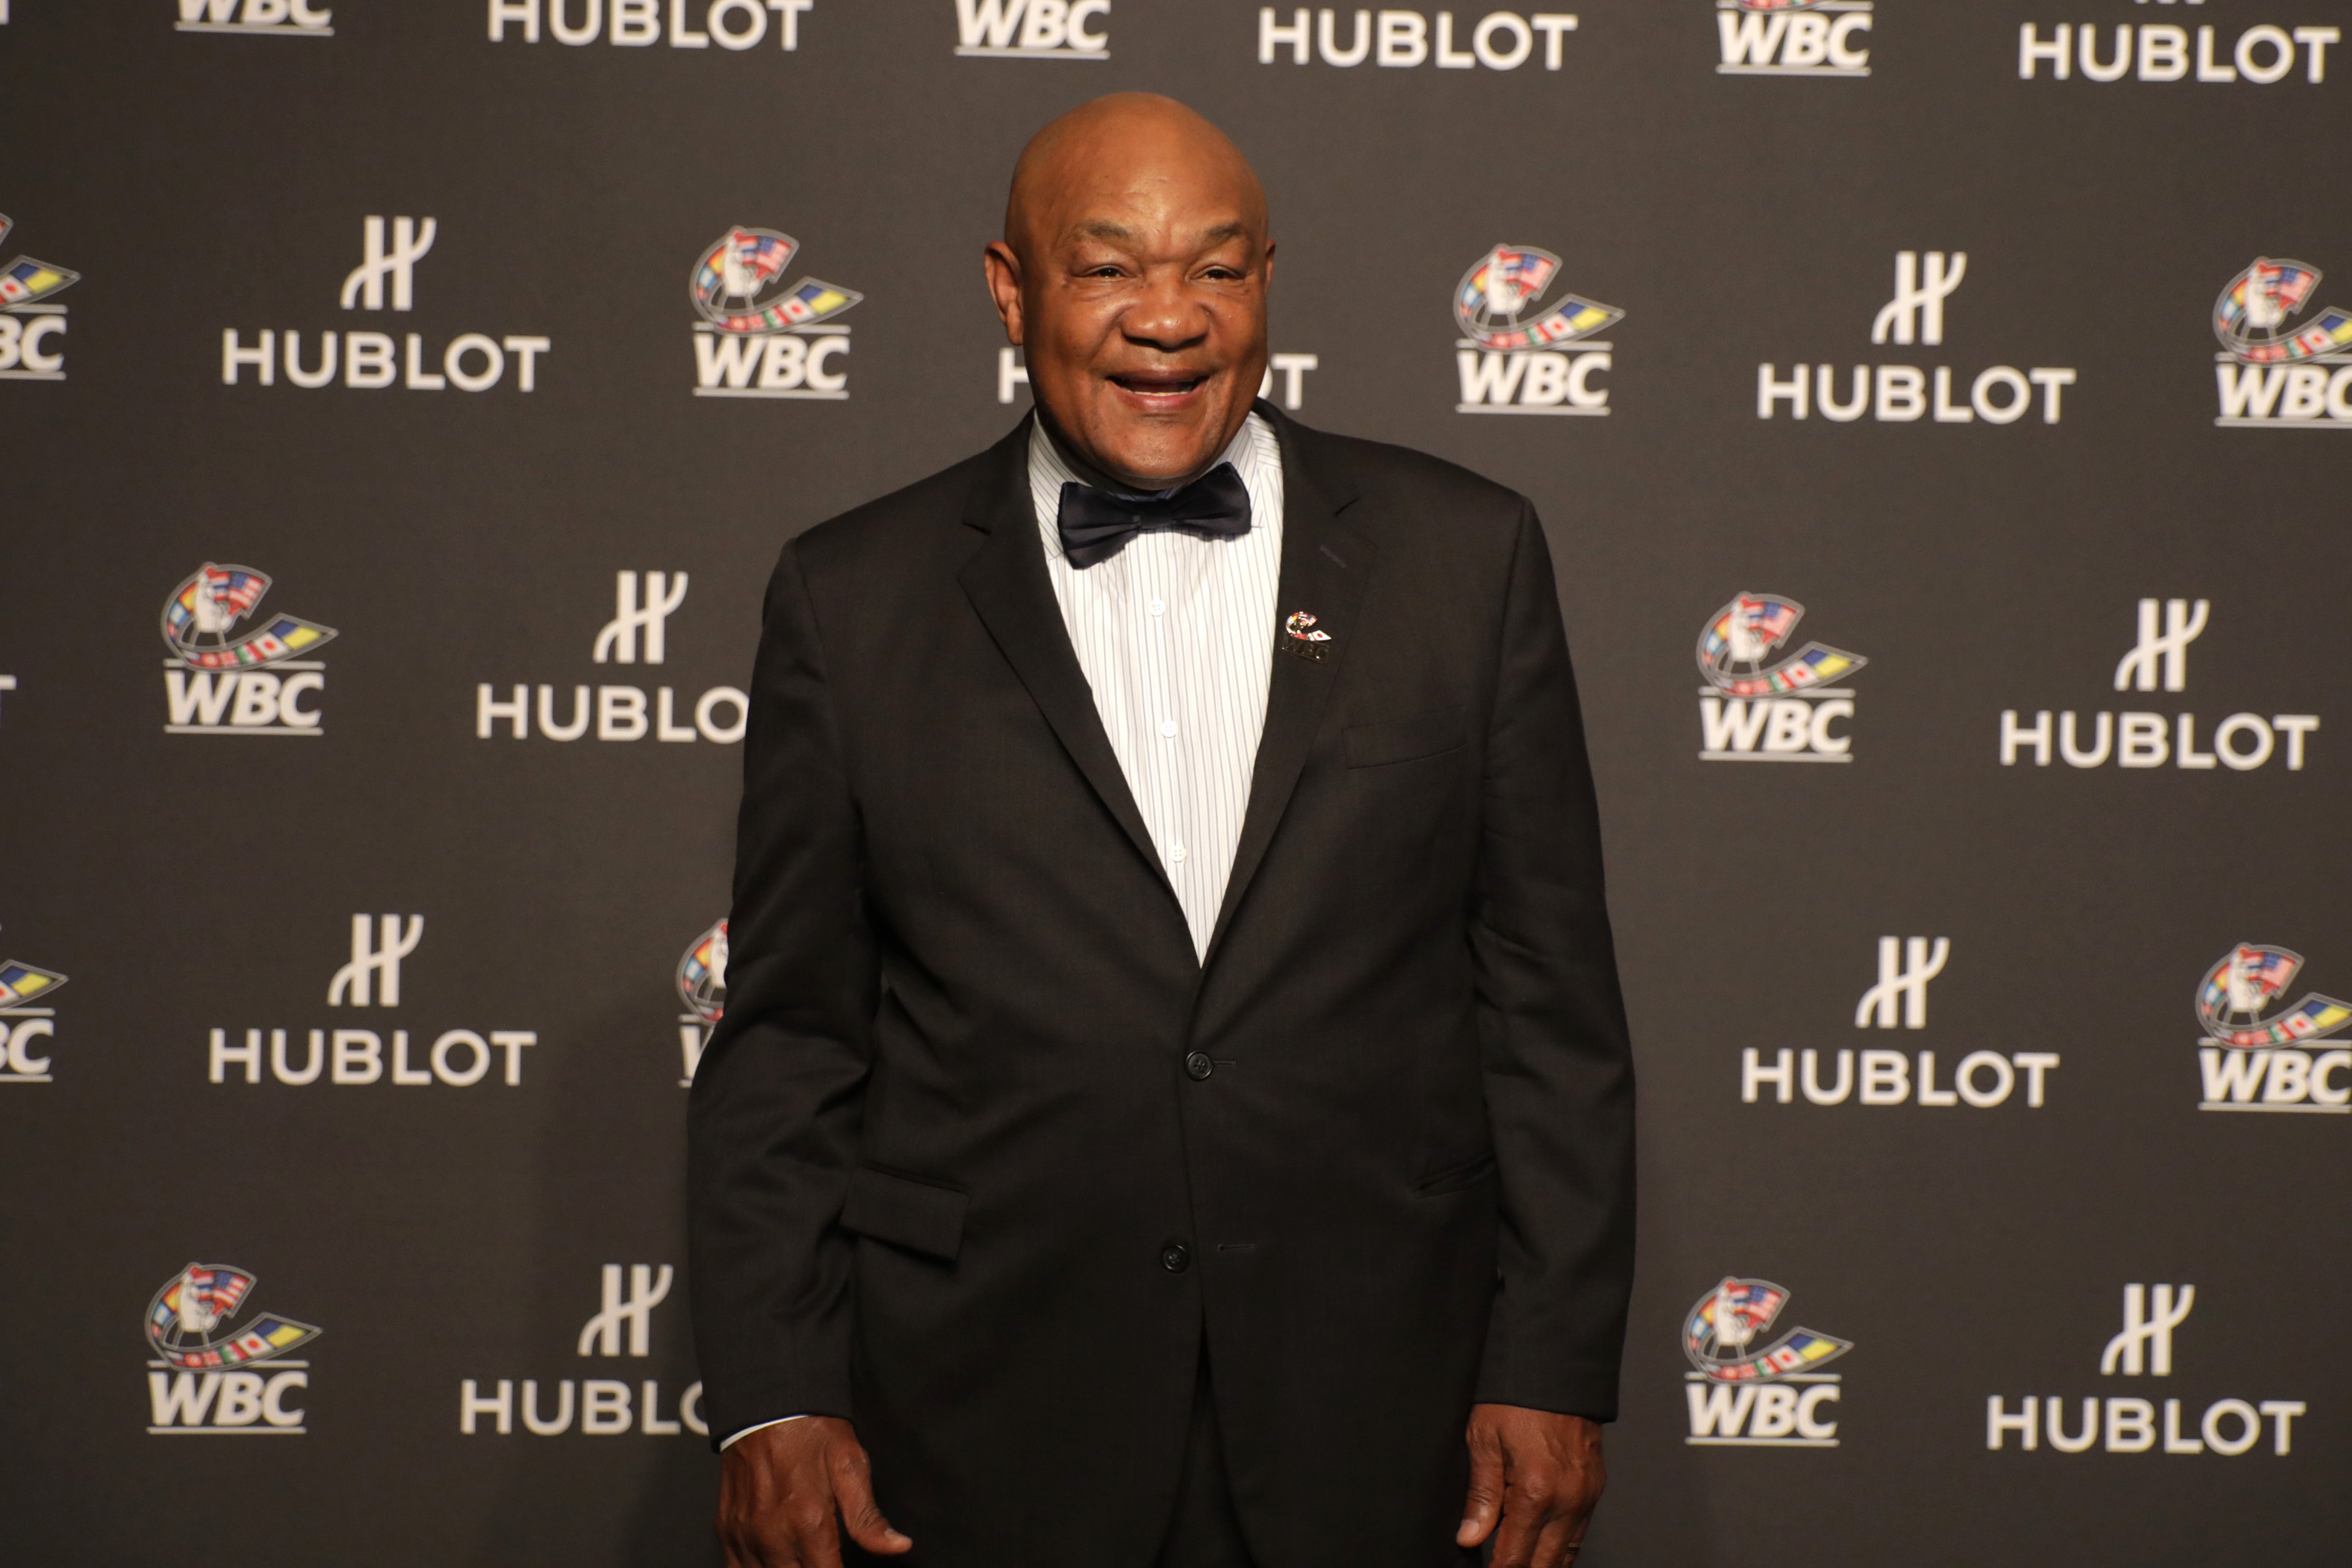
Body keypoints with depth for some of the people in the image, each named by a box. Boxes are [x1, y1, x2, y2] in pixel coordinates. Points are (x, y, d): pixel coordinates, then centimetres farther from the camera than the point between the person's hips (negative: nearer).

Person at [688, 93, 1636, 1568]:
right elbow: (788, 1039, 3)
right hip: (985, 1433, 0)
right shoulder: (853, 598, 3)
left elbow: (1552, 1003, 3)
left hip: (1368, 1435, 1)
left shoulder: (1467, 557, 3)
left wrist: (1554, 1372, -2)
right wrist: (773, 1401, -4)